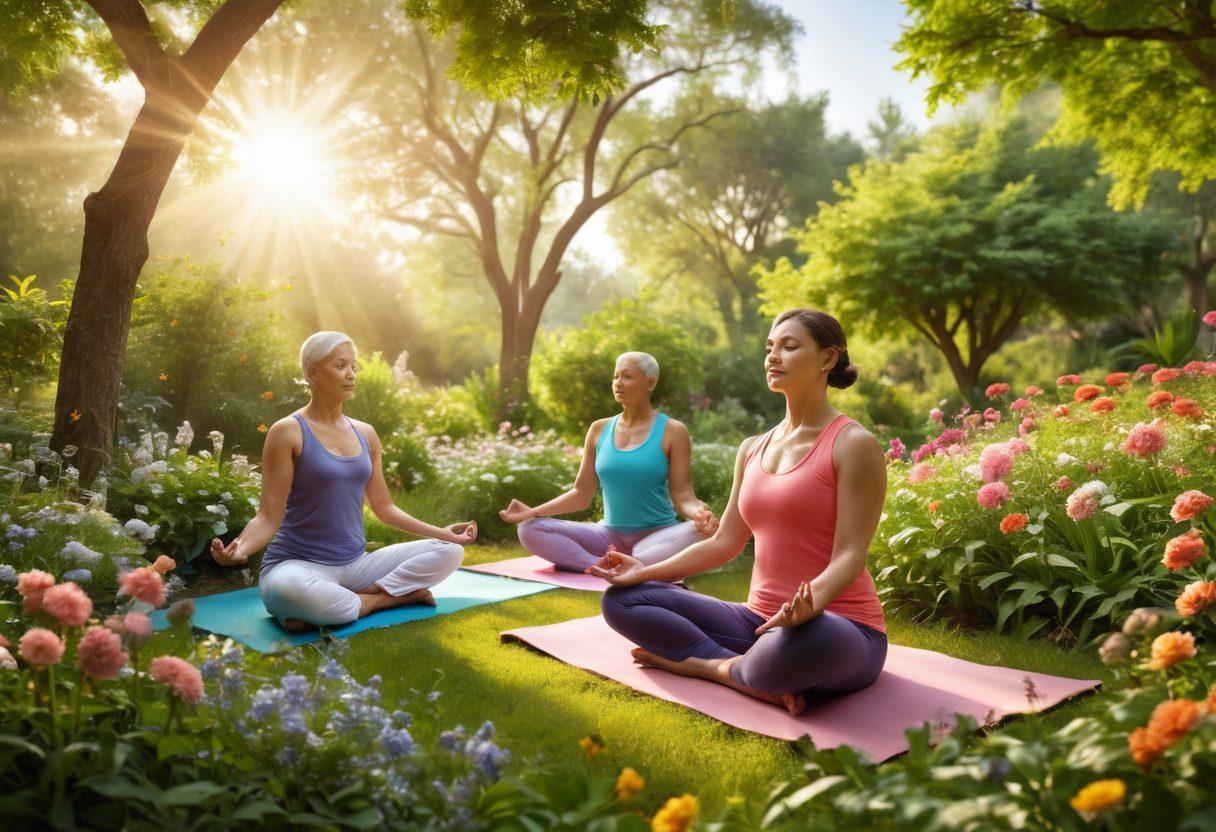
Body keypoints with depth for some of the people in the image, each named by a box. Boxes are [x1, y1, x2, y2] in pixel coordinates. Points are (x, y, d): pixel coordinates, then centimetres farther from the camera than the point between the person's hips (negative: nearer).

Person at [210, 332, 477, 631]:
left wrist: (441, 532, 8)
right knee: (286, 588, -42)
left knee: (450, 551, -7)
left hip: (355, 564, 5)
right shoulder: (288, 432, -9)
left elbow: (384, 507, 15)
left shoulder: (365, 433, 9)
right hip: (299, 565, -5)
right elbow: (268, 517, -12)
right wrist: (240, 548, -33)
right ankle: (385, 598, -14)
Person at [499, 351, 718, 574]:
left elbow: (682, 495, -6)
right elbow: (582, 494, 10)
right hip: (610, 535, 4)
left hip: (658, 534, -3)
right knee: (530, 530, -15)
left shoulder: (672, 431, -3)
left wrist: (700, 512, -29)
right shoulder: (599, 430, 7)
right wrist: (533, 512, -1)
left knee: (702, 531, -36)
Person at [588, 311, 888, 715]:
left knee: (801, 641, -44)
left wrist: (811, 601, -37)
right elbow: (724, 542, 12)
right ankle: (765, 679, -15)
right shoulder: (753, 450, 13)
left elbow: (849, 555, -16)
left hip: (838, 628, -7)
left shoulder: (853, 445, -8)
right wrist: (646, 571, 1)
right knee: (622, 599, -2)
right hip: (762, 620, 7)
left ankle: (707, 666, -12)